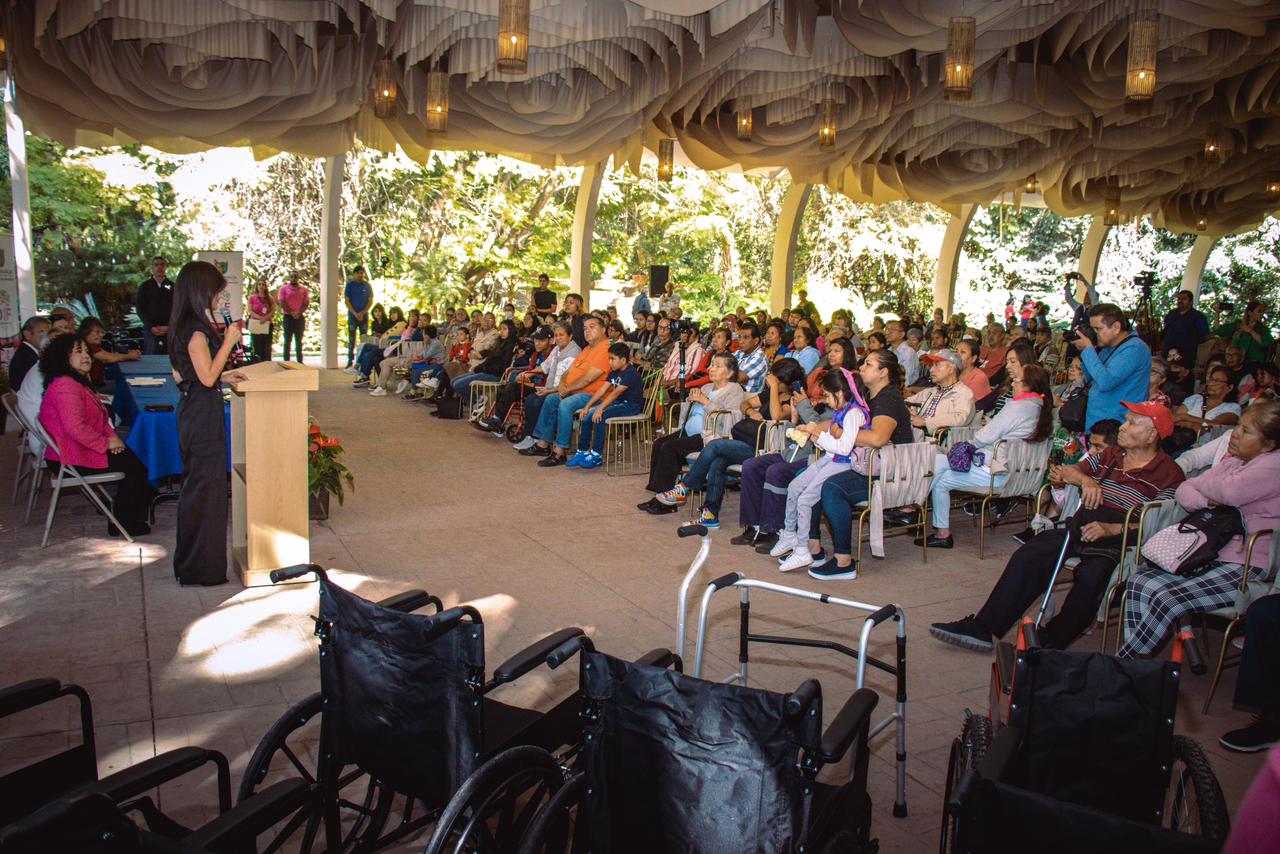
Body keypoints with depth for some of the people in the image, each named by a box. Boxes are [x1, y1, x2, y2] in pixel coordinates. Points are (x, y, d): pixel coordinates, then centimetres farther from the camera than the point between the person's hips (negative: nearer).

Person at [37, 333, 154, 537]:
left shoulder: (77, 383, 17)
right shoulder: (65, 386, -20)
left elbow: (99, 419, 20)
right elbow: (76, 428, -30)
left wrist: (112, 437, 1)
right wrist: (106, 443, -19)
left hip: (83, 449, 11)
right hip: (73, 458, -11)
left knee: (137, 456, 5)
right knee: (135, 464, -9)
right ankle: (123, 523, 3)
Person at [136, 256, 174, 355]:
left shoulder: (171, 286, 9)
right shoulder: (144, 286, 9)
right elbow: (139, 309, 5)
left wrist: (168, 326, -9)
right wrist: (151, 327, -7)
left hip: (169, 328, 0)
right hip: (150, 329, 0)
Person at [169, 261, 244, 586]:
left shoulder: (184, 327, 11)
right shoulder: (196, 329, -18)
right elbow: (207, 378, -21)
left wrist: (222, 377, 15)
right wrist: (228, 342, -17)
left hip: (191, 411, 10)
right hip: (204, 416, -10)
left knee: (195, 486, 19)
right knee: (205, 487, -1)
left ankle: (190, 561, 31)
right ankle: (202, 568, 8)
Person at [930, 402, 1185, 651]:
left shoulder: (1168, 473, 0)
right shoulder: (1110, 456, 19)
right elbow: (1068, 470, 16)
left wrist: (1111, 529, -21)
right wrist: (1085, 479, -6)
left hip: (1117, 543, -5)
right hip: (1079, 529, 5)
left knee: (1090, 578, -35)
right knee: (1026, 557, -17)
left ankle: (1049, 644, -24)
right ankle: (982, 628, -18)